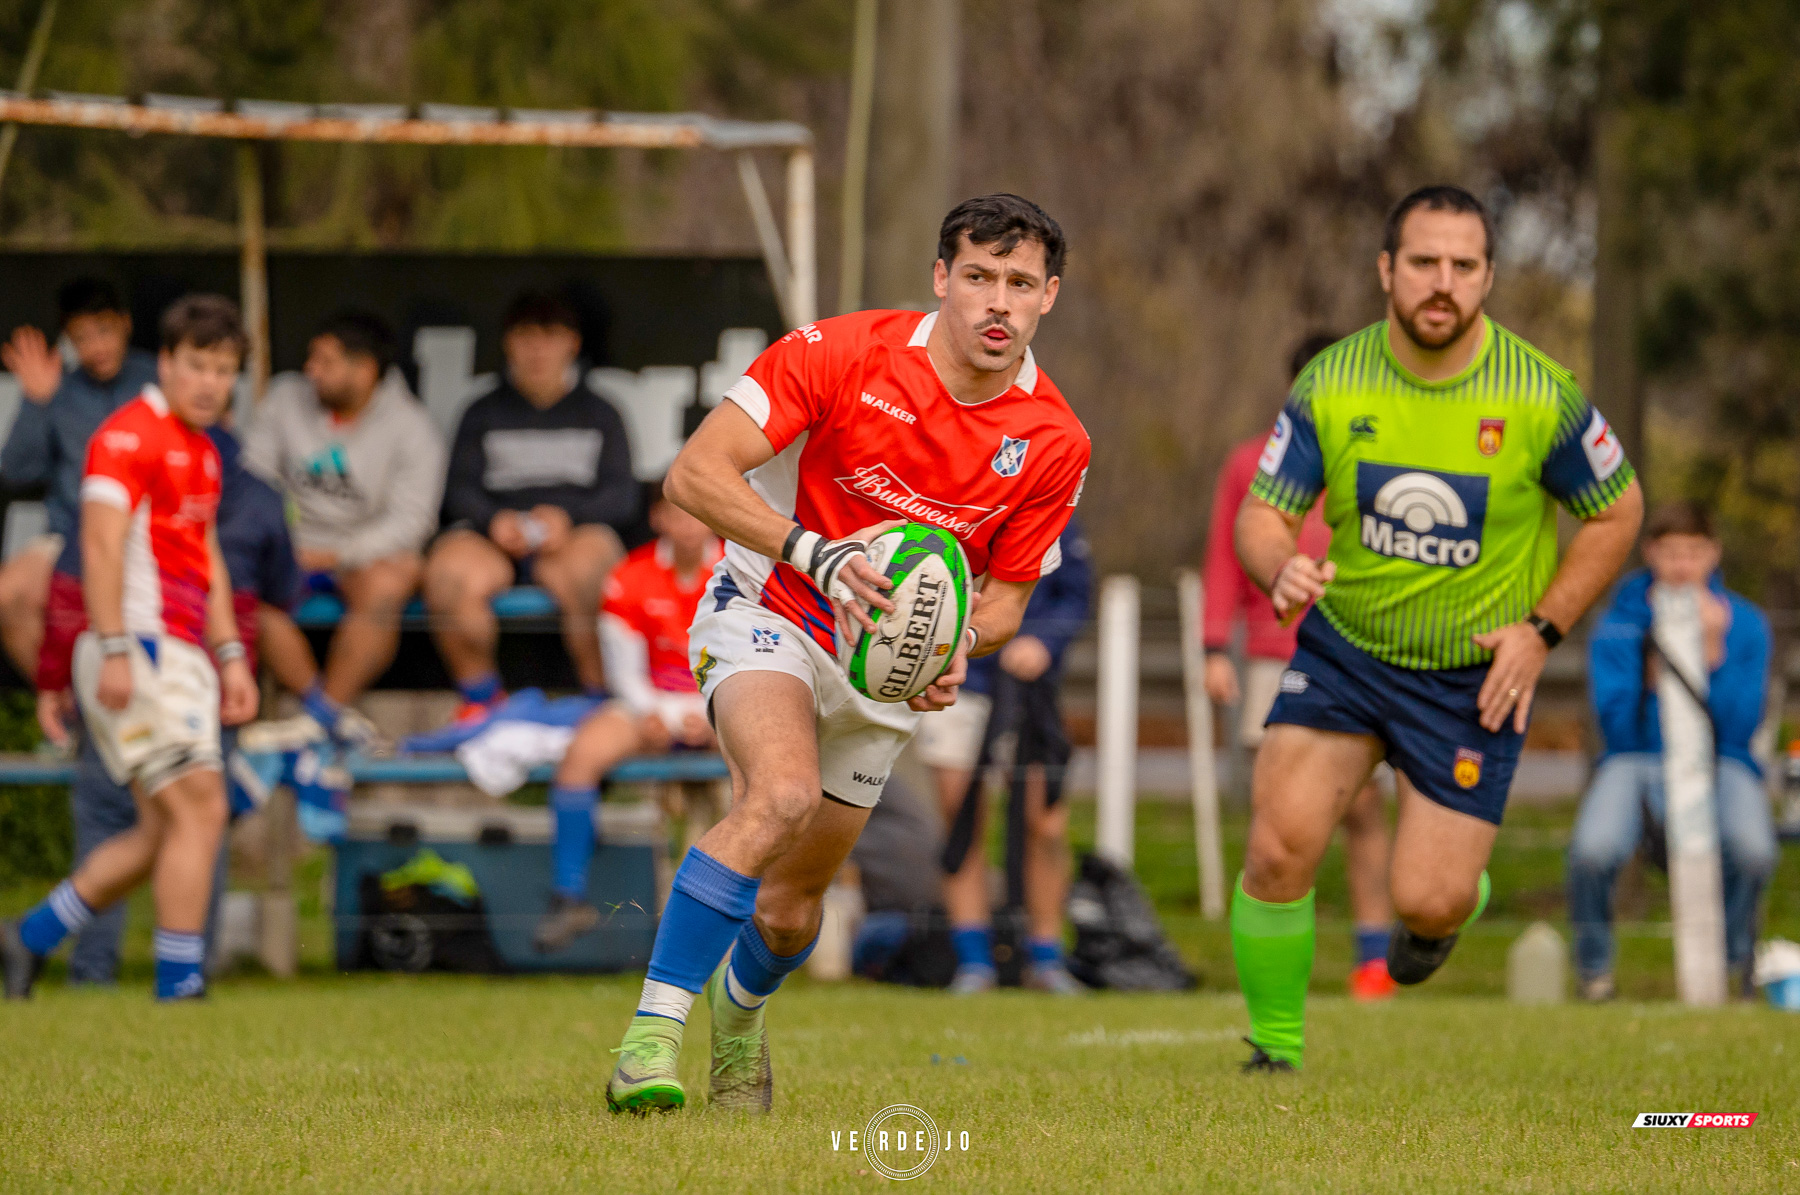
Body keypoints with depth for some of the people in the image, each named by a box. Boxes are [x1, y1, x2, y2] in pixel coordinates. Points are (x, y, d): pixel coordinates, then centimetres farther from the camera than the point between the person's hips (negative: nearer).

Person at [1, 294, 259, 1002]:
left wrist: (231, 657, 21)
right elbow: (101, 544, -18)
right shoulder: (129, 434, -10)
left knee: (164, 831, 10)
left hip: (179, 652, 10)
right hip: (138, 649, -10)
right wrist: (115, 648, -24)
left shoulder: (202, 452, 19)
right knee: (199, 808, -14)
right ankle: (179, 986, -13)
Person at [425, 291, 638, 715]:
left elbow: (622, 497, 6)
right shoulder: (484, 414, 21)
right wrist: (494, 519, -13)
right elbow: (459, 489, 9)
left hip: (576, 535, -1)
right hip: (493, 537, 1)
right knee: (447, 570, -33)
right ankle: (479, 698, -14)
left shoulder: (599, 415, 18)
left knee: (585, 570, -39)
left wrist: (566, 516, -14)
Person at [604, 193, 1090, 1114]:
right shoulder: (841, 353, -19)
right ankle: (652, 1035, -33)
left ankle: (740, 1004, 47)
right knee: (784, 793, -35)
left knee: (790, 912, 9)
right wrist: (818, 555, -34)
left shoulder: (1055, 444, -8)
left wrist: (961, 645, -20)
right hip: (770, 617, -4)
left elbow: (1006, 595, 4)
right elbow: (696, 474, -22)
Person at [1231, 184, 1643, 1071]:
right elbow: (1262, 514, -5)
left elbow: (1617, 511, 0)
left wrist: (1541, 630, -8)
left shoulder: (1539, 396, -14)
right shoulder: (1332, 382, -10)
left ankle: (1445, 905, 33)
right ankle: (1274, 1050, 5)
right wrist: (1282, 571, -29)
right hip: (1342, 646, 1)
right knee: (1278, 850, -15)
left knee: (1428, 902, -7)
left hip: (1476, 676, -1)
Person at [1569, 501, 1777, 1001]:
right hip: (1638, 759, 0)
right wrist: (1651, 683, -19)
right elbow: (1617, 726, -3)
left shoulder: (1745, 624, 4)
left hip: (1719, 761, 0)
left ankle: (1737, 959, 2)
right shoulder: (1619, 626, 2)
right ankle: (1594, 967, 1)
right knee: (1593, 851, -33)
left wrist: (1713, 654, -16)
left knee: (1754, 850, -34)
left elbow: (1739, 728, -7)